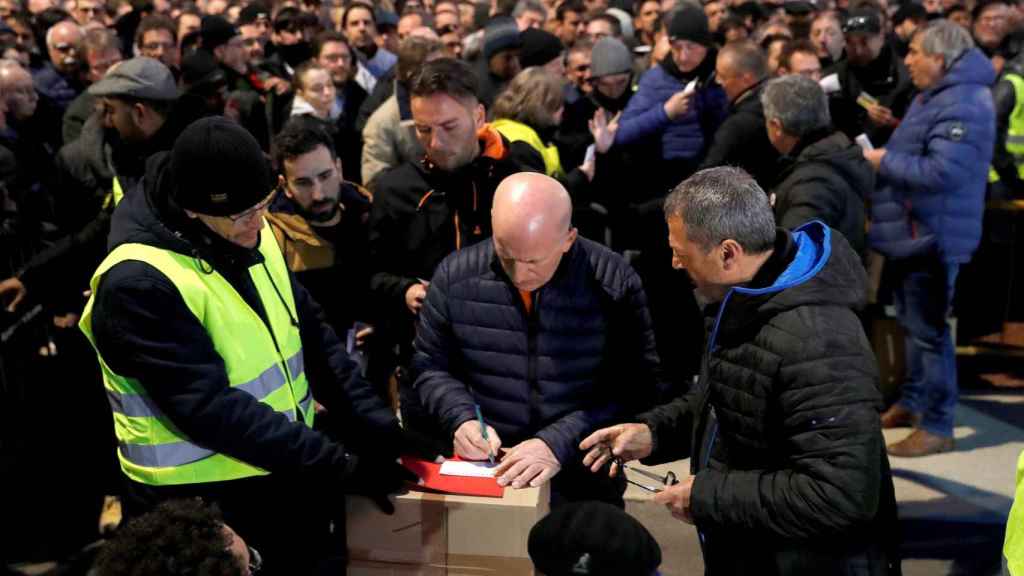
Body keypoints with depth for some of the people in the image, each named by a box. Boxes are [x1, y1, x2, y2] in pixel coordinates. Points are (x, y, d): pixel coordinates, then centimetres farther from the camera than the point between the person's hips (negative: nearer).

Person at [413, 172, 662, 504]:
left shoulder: (614, 283, -9)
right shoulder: (455, 276, -2)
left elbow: (636, 390, -10)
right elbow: (430, 366, 11)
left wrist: (560, 442, -21)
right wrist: (462, 418, -8)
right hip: (480, 474, 0)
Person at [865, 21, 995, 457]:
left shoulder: (963, 104, -22)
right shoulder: (936, 95, 14)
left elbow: (941, 172, -31)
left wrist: (884, 161, -20)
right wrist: (883, 155, 5)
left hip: (932, 235, -11)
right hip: (911, 230, 11)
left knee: (928, 330, -4)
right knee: (912, 323, 20)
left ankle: (937, 426, 5)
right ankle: (913, 402, 34)